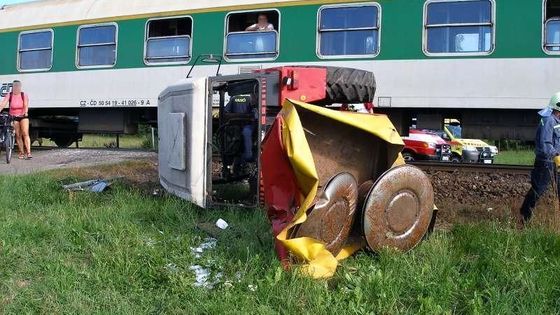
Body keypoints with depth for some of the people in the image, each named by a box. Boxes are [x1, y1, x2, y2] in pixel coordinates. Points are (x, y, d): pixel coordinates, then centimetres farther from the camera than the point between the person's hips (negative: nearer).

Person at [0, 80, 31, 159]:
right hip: (13, 117, 2)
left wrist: (25, 112, -36)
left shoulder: (24, 95, -5)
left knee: (25, 133, -14)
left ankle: (28, 153, -19)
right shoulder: (9, 95, -4)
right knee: (18, 135, 5)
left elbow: (26, 105, -18)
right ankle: (22, 153, 14)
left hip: (23, 116, -1)